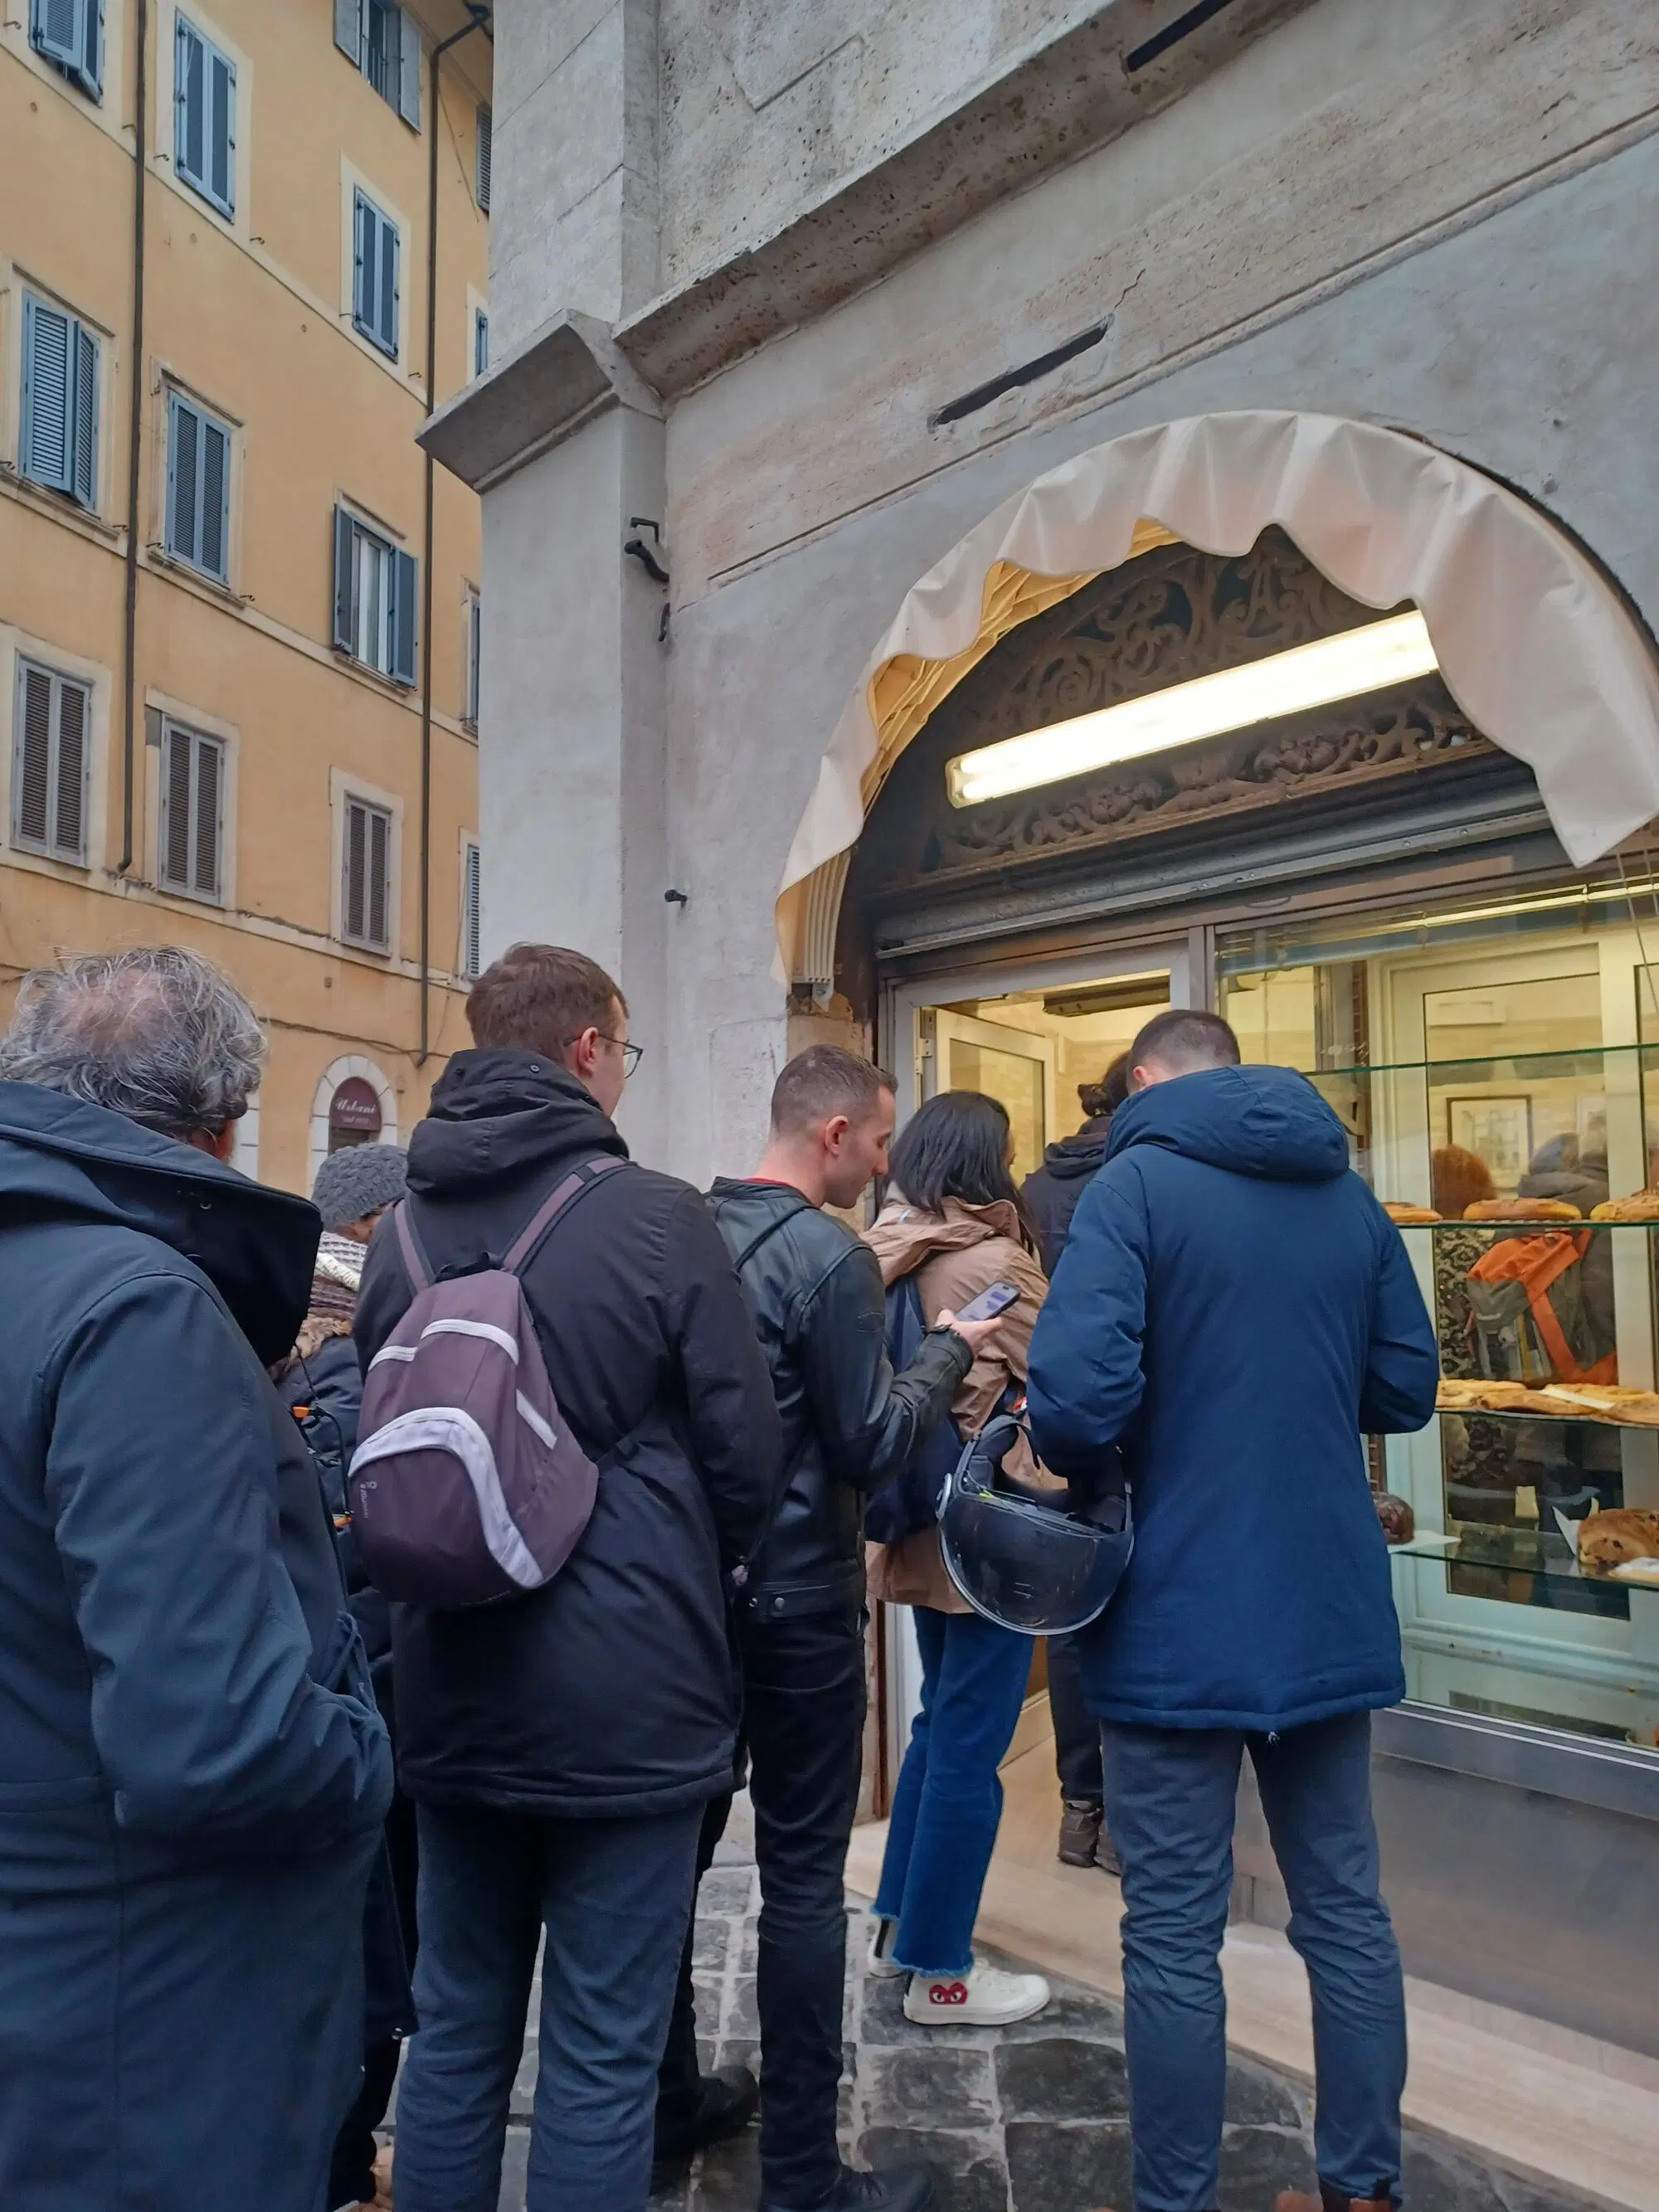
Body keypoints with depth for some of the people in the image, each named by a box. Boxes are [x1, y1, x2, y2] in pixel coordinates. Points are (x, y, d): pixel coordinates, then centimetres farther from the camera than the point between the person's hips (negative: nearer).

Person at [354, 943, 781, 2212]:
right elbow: (746, 1452, -10)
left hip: (451, 1692, 5)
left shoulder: (402, 1231, 1)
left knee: (456, 2029, 22)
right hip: (626, 1695, -5)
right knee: (602, 2053, 11)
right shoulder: (656, 1217, -14)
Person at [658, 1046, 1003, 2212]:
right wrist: (949, 1350, -3)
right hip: (795, 1598, -8)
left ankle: (667, 2104, 36)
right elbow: (871, 1447, -16)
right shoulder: (832, 1254, -18)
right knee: (803, 1877, 4)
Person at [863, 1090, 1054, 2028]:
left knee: (941, 1724, 22)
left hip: (925, 1523, 8)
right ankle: (941, 1974, 17)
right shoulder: (994, 1258, -17)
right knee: (970, 1749, 4)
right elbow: (1044, 1379, -9)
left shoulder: (892, 1251, 5)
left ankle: (901, 1923, 34)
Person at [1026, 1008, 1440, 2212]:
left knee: (1175, 1938, 7)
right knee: (1346, 1909, 18)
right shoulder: (1353, 1199, 6)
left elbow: (1079, 1392, -23)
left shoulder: (1137, 1182, -11)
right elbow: (1407, 1390, 10)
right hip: (1332, 1612, 6)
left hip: (1181, 1620, -5)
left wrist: (1079, 1462, -2)